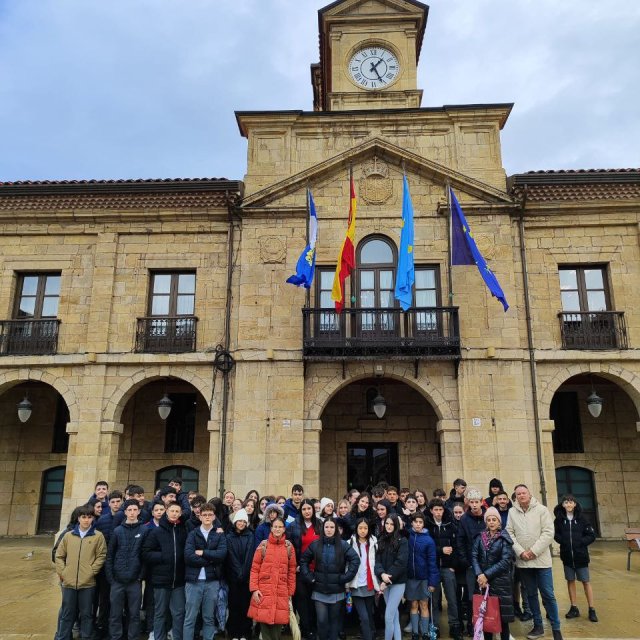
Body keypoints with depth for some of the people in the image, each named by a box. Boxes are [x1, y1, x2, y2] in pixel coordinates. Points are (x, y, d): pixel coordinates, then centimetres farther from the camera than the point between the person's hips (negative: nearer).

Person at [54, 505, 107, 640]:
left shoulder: (98, 536, -2)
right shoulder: (68, 535, 6)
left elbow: (101, 556, -3)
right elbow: (59, 555, 11)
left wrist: (91, 571, -10)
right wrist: (61, 572, 1)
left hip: (88, 582, -2)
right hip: (69, 582, 2)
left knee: (86, 614, 9)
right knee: (66, 614, 12)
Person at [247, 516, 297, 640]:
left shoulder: (289, 546, 5)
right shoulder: (263, 545, 0)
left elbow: (292, 571, 8)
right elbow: (254, 568, -1)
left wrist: (290, 592, 6)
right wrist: (254, 589, -8)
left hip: (281, 592, 1)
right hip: (264, 591, -1)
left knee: (278, 621, 3)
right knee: (264, 621, -1)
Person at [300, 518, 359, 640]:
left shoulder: (343, 544, -5)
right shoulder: (315, 544, 1)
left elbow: (355, 560, -8)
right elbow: (303, 561, 8)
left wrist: (345, 577, -10)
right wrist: (309, 577, -1)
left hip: (336, 591, 0)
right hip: (319, 590, 1)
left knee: (334, 619, 10)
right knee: (322, 620, -3)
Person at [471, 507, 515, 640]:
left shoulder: (504, 538, -3)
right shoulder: (480, 537, 7)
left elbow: (505, 561, -12)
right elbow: (474, 556, -1)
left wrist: (487, 575, -15)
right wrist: (479, 575, -16)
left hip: (500, 581, -3)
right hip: (483, 580, 3)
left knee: (502, 614, 1)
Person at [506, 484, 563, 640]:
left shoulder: (541, 509, -4)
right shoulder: (512, 512, 2)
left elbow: (548, 533, -9)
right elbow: (509, 534, -1)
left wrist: (534, 551, -15)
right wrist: (520, 552, -13)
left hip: (541, 559, -2)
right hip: (523, 561, 2)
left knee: (548, 595, 1)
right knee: (531, 594, 12)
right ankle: (538, 626, 25)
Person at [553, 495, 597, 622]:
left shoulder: (581, 518, -5)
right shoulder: (559, 519, -2)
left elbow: (592, 535, -4)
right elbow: (555, 534, 5)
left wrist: (580, 542, -13)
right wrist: (563, 541, -11)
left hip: (581, 555, -2)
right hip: (567, 555, 2)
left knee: (586, 581, 3)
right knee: (570, 581, 10)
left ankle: (592, 609, 12)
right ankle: (574, 608, 20)